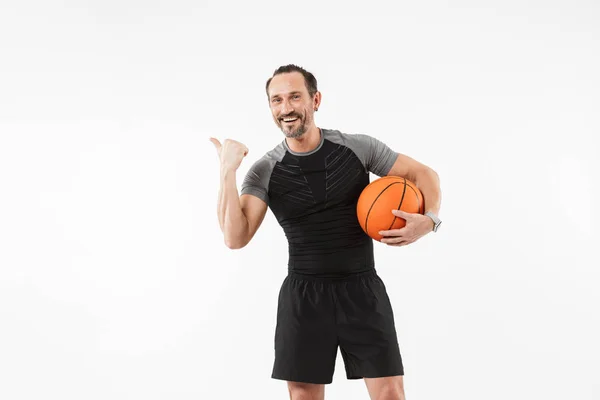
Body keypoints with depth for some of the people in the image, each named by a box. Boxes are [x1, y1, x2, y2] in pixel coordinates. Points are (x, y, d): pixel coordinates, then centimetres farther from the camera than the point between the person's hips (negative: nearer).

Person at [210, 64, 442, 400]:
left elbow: (423, 174, 5)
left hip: (363, 290, 0)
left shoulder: (358, 147, -4)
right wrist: (228, 171, -20)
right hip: (304, 296, 1)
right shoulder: (264, 172, -4)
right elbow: (236, 238, -14)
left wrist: (429, 219, -14)